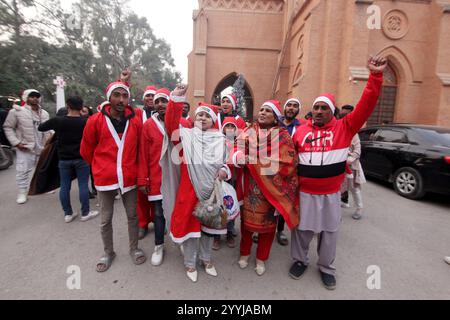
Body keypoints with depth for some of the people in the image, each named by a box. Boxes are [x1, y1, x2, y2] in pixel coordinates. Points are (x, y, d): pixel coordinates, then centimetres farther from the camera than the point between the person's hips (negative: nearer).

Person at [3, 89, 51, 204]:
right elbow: (8, 127, -4)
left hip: (42, 147, 5)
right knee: (23, 171, -2)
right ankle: (22, 192, 11)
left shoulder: (45, 113, 9)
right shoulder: (17, 111, -8)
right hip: (25, 148, -5)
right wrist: (16, 142, -12)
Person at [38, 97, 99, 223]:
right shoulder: (85, 122, -10)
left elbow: (40, 128, 9)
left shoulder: (57, 121, -6)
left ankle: (68, 214, 19)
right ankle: (85, 213, 11)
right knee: (83, 185, 4)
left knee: (64, 186, 11)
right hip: (81, 158, -2)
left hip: (64, 159, 2)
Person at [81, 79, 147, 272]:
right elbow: (86, 151, 6)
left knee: (133, 215, 13)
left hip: (129, 177, 1)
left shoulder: (136, 121, -3)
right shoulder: (95, 121, -7)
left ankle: (134, 249, 33)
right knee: (106, 219, 13)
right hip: (105, 178, -1)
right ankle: (109, 253, 34)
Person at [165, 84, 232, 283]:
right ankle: (190, 263, 30)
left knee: (209, 224, 16)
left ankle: (206, 258, 39)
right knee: (190, 223, 8)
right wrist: (177, 98, -16)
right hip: (189, 188, -2)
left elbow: (226, 162, 12)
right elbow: (171, 123, -10)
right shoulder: (186, 134, 0)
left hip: (212, 189, 3)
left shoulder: (220, 139, 5)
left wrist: (224, 171, -9)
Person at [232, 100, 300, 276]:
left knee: (268, 222, 12)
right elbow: (237, 151, -3)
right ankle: (245, 252, 38)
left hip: (272, 187, -2)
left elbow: (287, 164, -14)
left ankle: (261, 259, 35)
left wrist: (257, 161, -19)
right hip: (250, 185, 2)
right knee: (247, 219, 12)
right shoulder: (248, 132, 4)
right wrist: (239, 157, -27)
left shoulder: (282, 136, -7)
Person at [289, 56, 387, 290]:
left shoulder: (344, 127, -4)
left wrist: (375, 76, -19)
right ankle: (300, 260, 39)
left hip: (330, 194, 0)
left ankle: (326, 267, 39)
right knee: (302, 229, 15)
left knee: (329, 232, 17)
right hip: (304, 192, 1)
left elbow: (366, 106, -12)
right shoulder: (301, 130, -1)